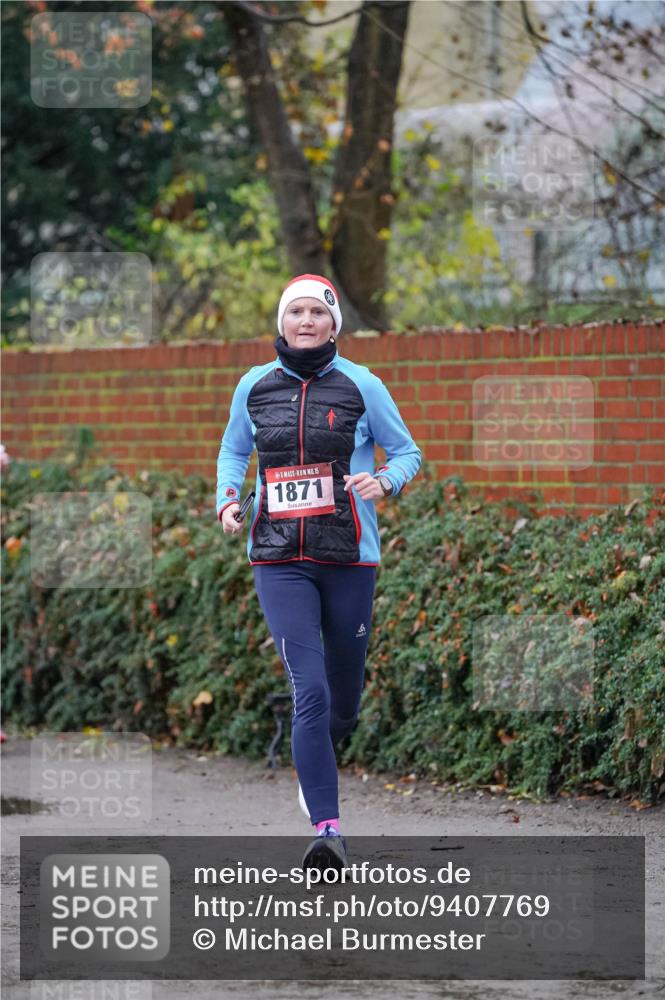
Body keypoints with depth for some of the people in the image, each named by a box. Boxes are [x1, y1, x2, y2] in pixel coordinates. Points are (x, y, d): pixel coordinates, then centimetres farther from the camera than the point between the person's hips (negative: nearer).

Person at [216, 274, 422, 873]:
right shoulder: (254, 386, 6)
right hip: (279, 560, 0)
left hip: (349, 558, 0)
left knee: (343, 700, 10)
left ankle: (314, 763, 46)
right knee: (310, 690, -16)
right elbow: (233, 450, 22)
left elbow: (407, 452, 7)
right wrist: (227, 498, 3)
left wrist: (385, 482, -15)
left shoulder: (361, 386, 0)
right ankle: (328, 829, -18)